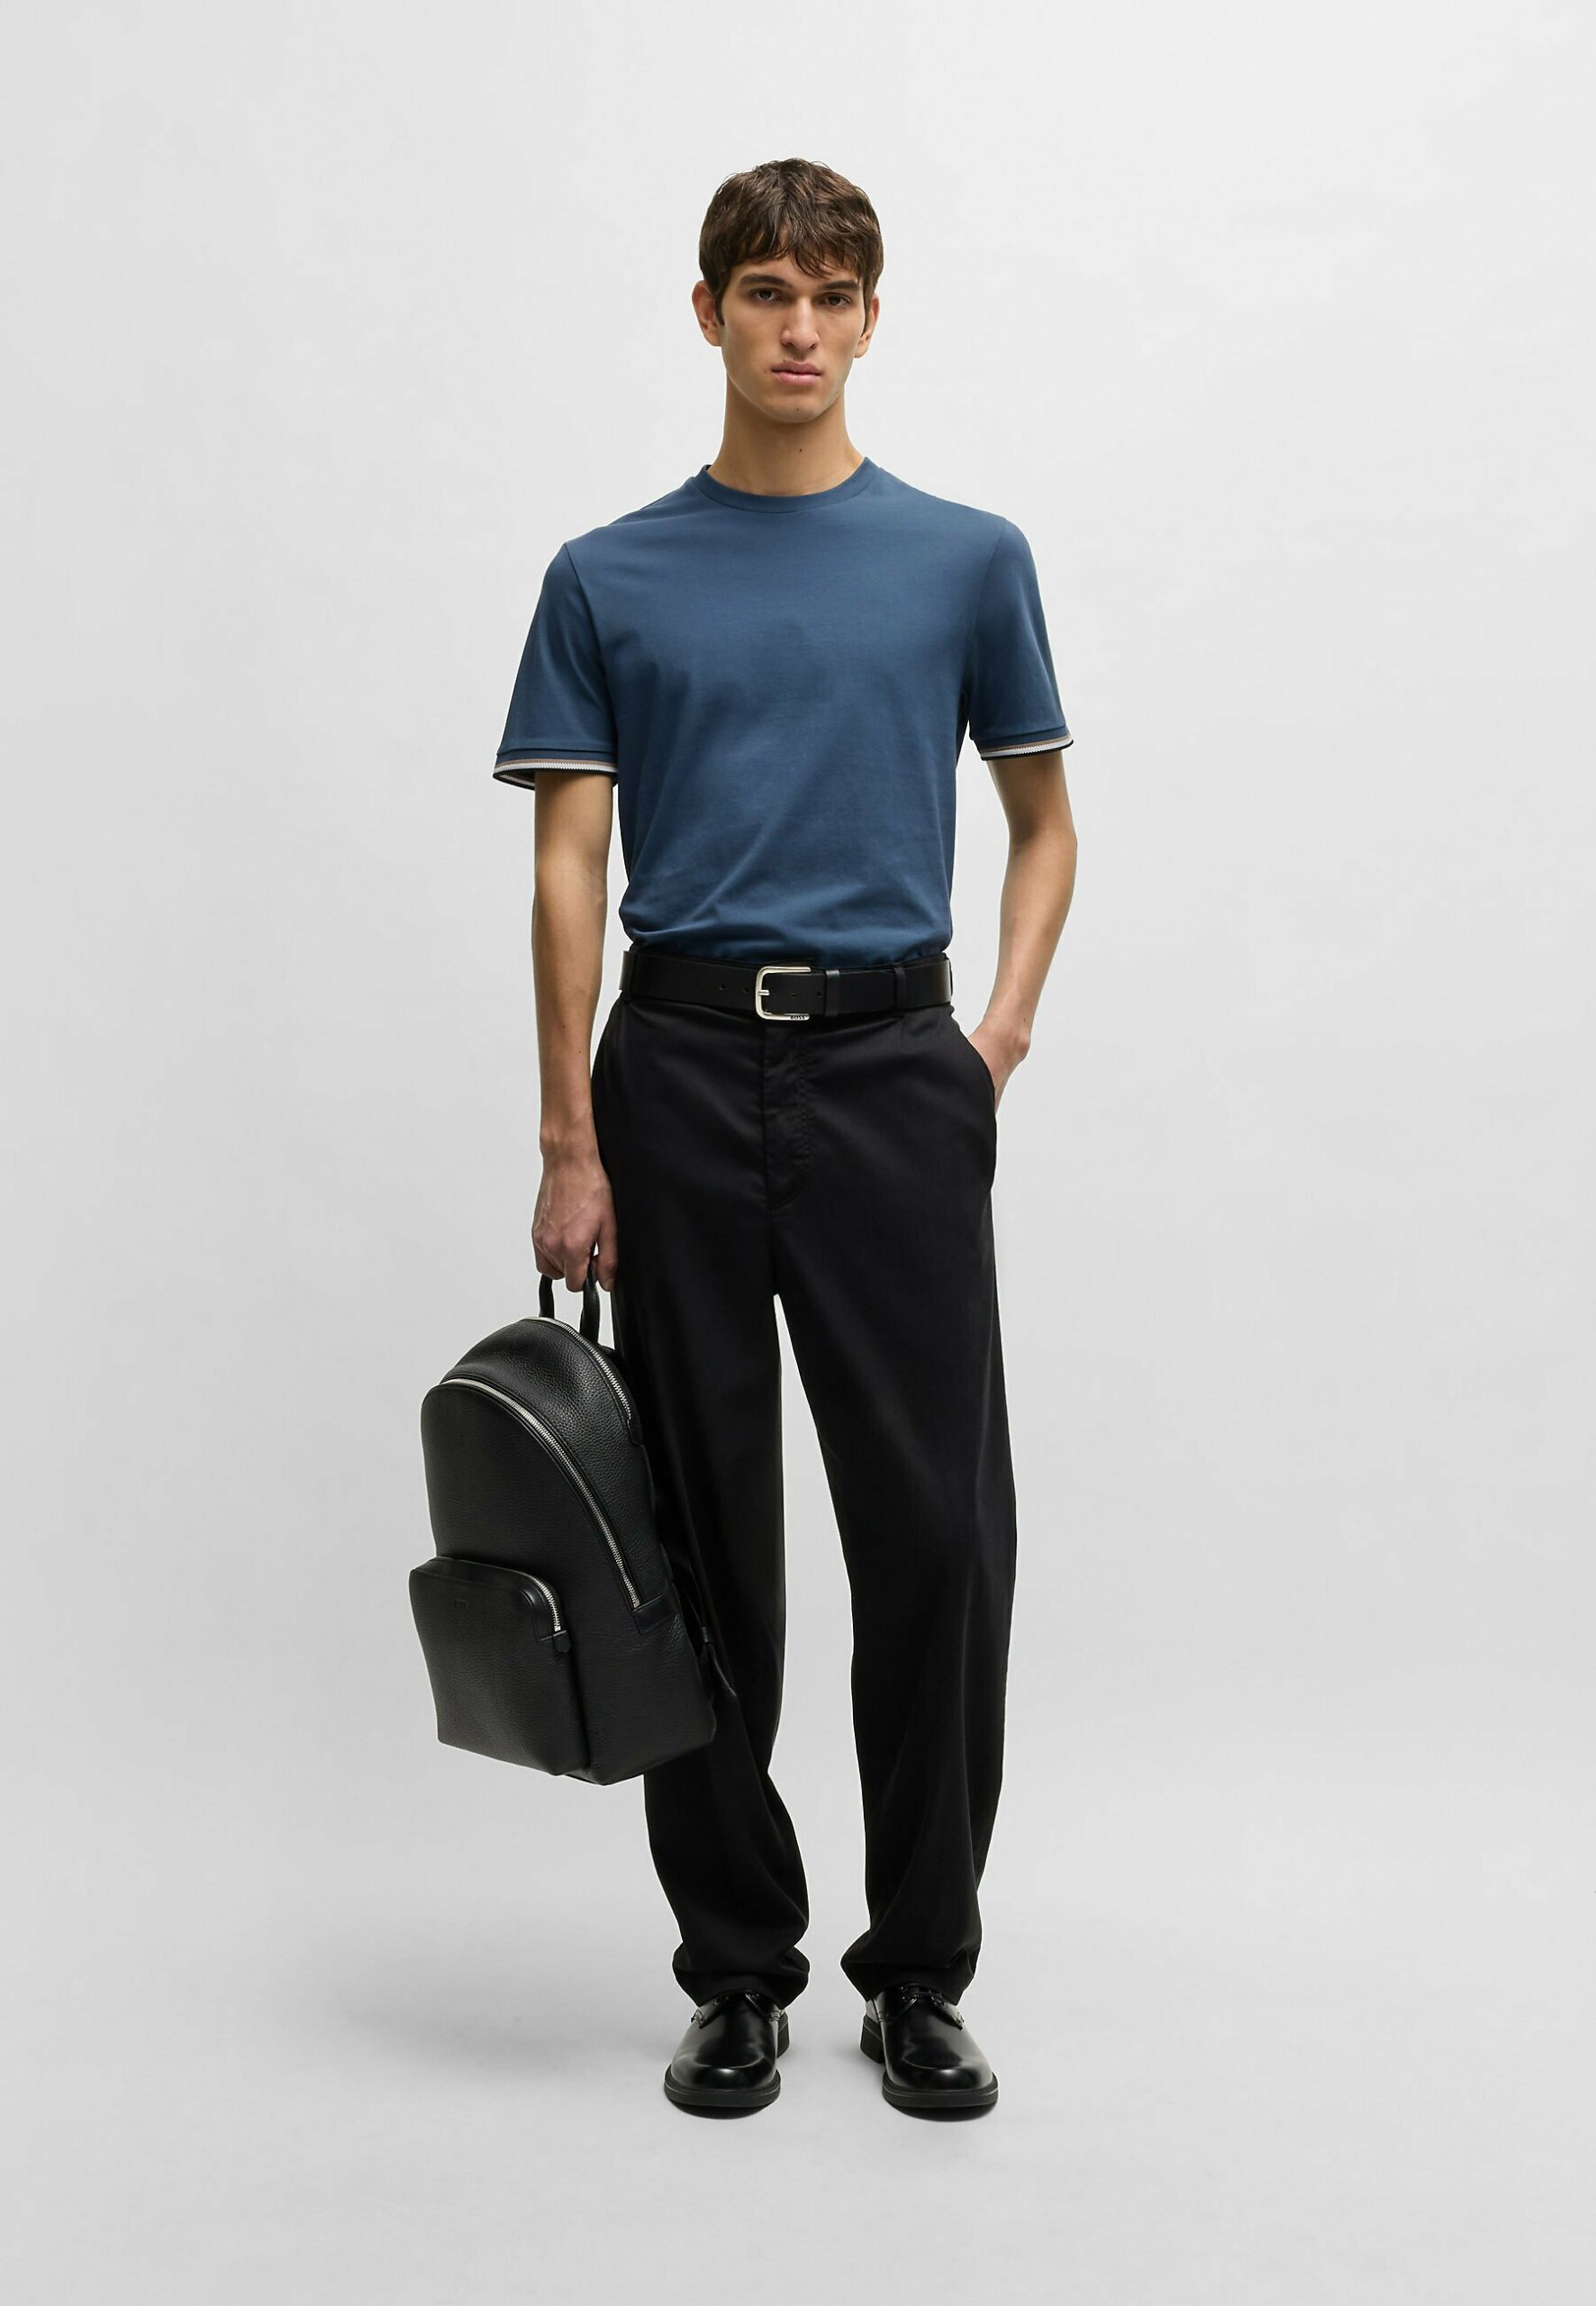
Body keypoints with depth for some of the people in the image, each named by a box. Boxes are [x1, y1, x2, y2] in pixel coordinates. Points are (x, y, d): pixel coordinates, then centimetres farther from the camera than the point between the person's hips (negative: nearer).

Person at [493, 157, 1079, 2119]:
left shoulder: (968, 560, 8)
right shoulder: (609, 579, 7)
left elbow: (1042, 823, 13)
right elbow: (570, 868, 2)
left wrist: (1004, 1021, -3)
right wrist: (572, 1142, -5)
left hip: (890, 1070, 0)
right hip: (682, 1073, 0)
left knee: (938, 1531, -2)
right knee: (705, 1542, 5)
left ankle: (919, 1969, 15)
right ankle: (740, 1970, 20)